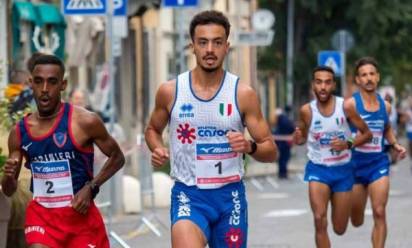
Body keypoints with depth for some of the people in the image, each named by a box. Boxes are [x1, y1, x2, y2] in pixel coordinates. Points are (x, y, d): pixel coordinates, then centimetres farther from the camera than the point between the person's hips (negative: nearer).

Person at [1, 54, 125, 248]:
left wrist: (91, 187, -10)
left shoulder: (84, 122, -10)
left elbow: (117, 158, 3)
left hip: (81, 214, -2)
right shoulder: (20, 131, 1)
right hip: (41, 215, 2)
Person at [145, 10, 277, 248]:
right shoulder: (170, 91, -1)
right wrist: (158, 149, -4)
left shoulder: (243, 94, -3)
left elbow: (271, 151, 1)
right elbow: (153, 129, 18)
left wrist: (250, 146, -21)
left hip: (230, 195, 1)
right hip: (188, 195, -1)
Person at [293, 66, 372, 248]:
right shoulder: (307, 110, -10)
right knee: (319, 221, -22)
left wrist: (348, 144, -21)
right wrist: (298, 139, -17)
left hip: (343, 170, 1)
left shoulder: (346, 106, -12)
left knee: (340, 229, 12)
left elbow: (367, 134, -2)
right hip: (318, 169, -1)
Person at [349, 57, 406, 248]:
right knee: (357, 221, 10)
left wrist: (395, 145, 8)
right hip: (355, 165, -2)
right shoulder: (350, 104, -11)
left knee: (379, 214, -13)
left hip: (379, 163, 2)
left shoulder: (385, 106, 4)